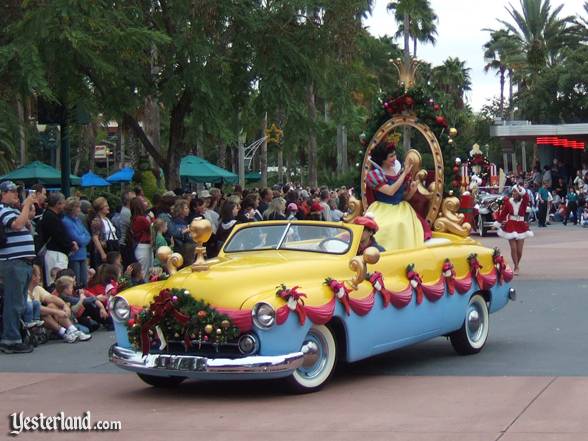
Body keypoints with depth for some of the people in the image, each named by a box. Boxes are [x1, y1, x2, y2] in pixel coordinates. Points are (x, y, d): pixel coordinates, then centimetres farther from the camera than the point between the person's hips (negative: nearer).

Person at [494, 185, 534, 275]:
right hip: (510, 226, 0)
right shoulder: (508, 201, -3)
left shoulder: (523, 202, -6)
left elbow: (526, 197, -28)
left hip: (521, 227, 0)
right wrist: (498, 223, 9)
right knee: (513, 248, -7)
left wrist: (521, 190, -43)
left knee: (519, 250, 1)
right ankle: (516, 267, 4)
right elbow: (503, 213, 5)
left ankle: (517, 266, 24)